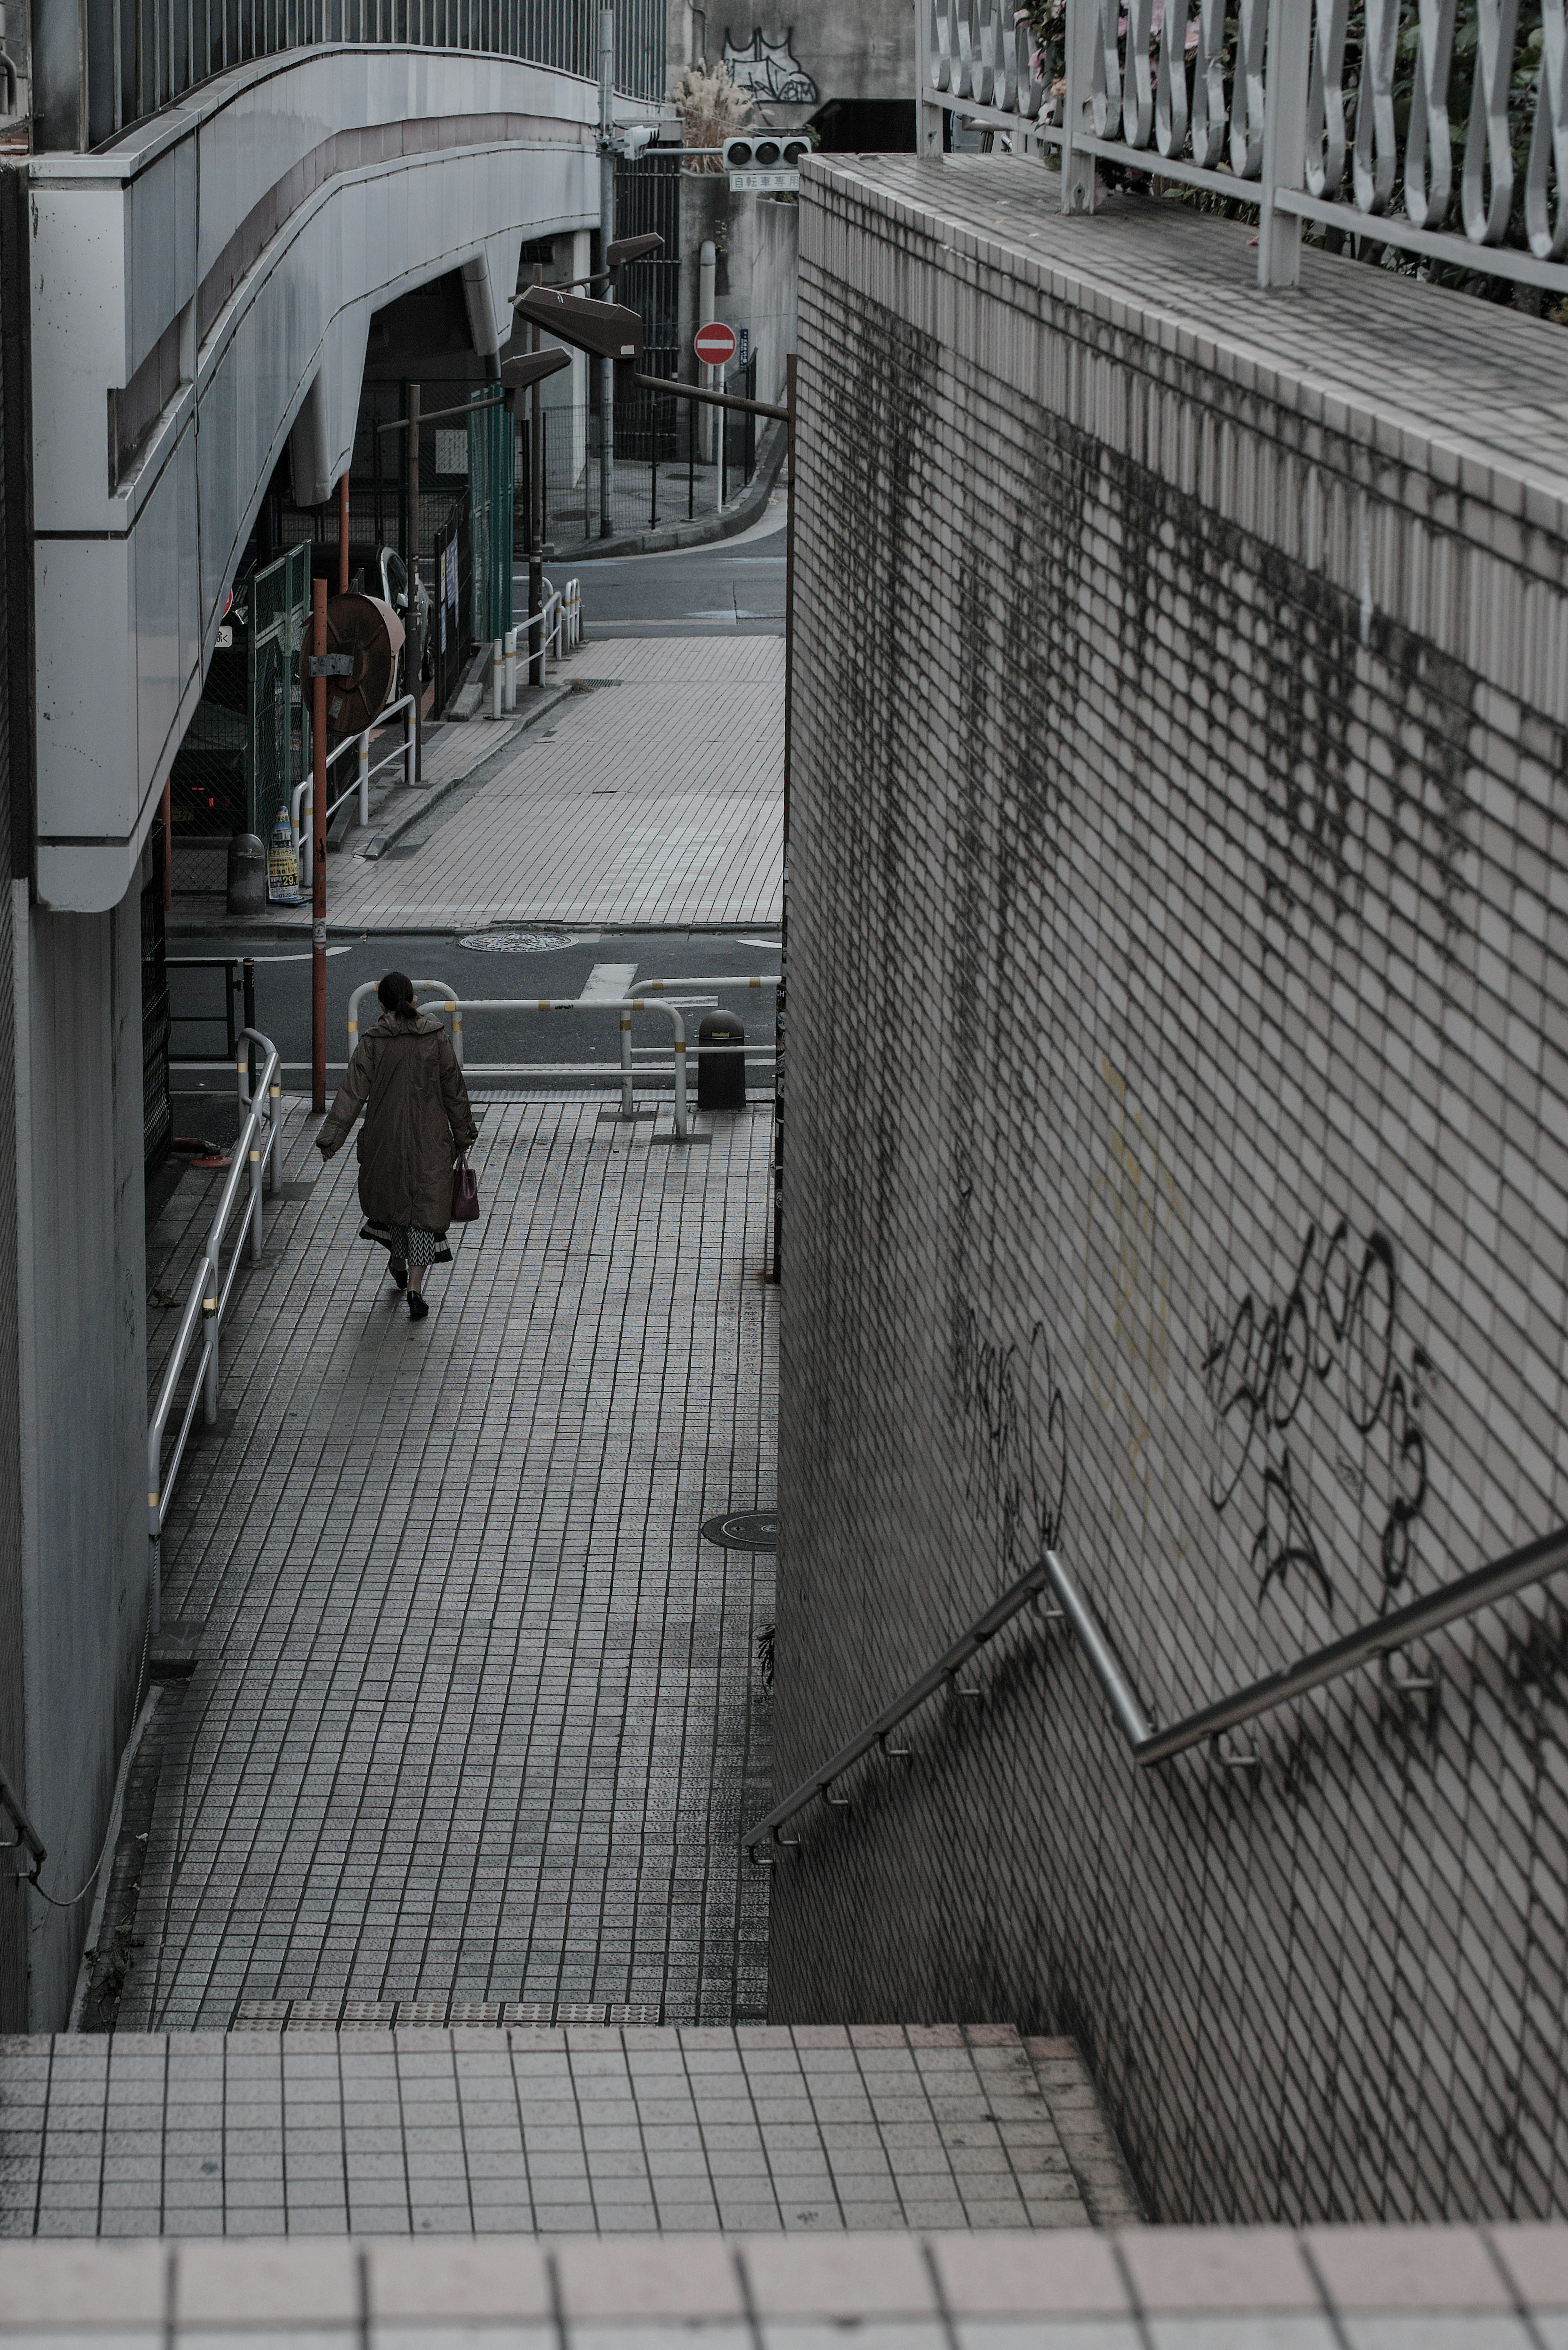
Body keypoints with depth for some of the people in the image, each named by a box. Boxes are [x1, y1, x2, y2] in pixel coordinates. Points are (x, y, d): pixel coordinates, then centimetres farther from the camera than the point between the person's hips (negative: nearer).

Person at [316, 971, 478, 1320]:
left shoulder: (372, 1042, -9)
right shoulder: (436, 1038, -5)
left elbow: (353, 1093, -11)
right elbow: (454, 1090, 1)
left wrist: (331, 1137, -9)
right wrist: (463, 1135, 12)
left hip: (385, 1139, 1)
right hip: (429, 1140, -1)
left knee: (390, 1197, 23)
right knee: (425, 1208, 2)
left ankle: (399, 1266, 42)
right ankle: (415, 1287, -9)